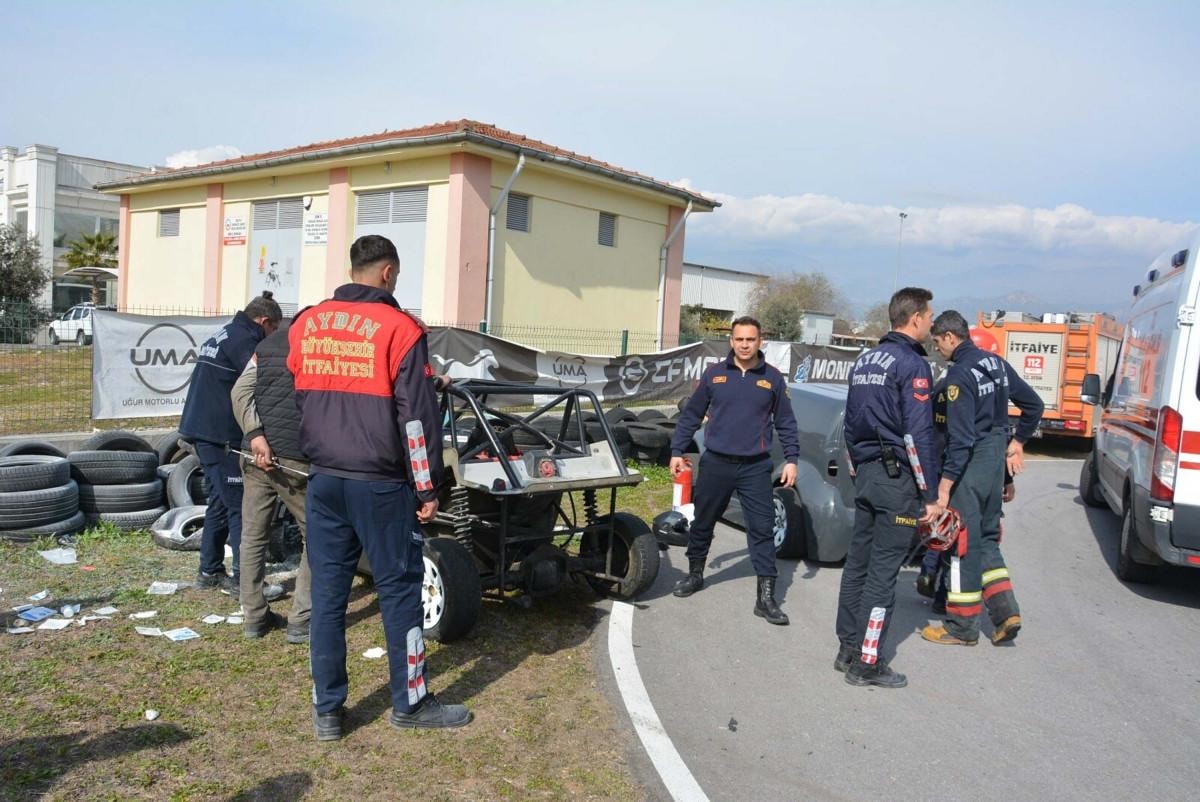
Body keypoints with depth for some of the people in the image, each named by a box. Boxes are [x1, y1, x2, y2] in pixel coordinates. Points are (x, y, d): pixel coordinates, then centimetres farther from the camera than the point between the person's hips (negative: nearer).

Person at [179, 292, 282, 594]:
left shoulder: (221, 335, 19)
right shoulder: (245, 340, -12)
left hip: (201, 430, 10)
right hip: (221, 435, -10)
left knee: (220, 502, 17)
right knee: (240, 507, -6)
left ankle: (209, 571, 23)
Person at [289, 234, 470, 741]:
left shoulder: (305, 324, 8)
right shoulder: (399, 328, -10)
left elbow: (293, 399, 17)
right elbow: (417, 415, -11)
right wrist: (428, 488, -5)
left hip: (324, 481, 6)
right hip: (380, 485, -5)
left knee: (327, 593, 10)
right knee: (399, 590, 6)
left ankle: (327, 710, 19)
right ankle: (410, 703, 17)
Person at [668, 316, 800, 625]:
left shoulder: (772, 378, 2)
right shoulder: (714, 374, 3)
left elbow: (786, 423, 6)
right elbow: (691, 415, 8)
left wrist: (792, 459, -1)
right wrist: (677, 451, 5)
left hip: (756, 468, -1)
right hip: (715, 463, 1)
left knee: (762, 529, -4)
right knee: (702, 523, 13)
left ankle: (766, 596, 1)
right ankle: (695, 574, 34)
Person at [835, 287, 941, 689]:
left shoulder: (864, 361, 14)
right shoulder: (912, 364, -12)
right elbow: (918, 434, -17)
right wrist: (931, 496, -13)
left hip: (866, 475, 8)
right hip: (897, 478, -8)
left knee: (857, 562, 12)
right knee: (883, 571, -3)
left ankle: (848, 649, 21)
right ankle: (867, 663, 2)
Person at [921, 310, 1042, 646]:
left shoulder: (960, 374, -18)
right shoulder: (996, 363, 8)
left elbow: (961, 436, -22)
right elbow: (1034, 404, 17)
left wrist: (945, 482, -21)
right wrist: (1018, 441, 25)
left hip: (971, 463, -9)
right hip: (996, 459, 9)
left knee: (964, 543, 1)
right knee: (986, 538, 19)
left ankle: (962, 627, 11)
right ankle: (1005, 612, 15)